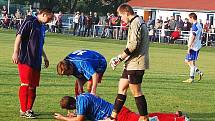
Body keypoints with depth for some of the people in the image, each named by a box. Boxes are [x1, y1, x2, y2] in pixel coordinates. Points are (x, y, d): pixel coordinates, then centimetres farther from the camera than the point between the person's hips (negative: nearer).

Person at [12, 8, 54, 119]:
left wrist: (44, 57, 33)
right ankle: (23, 110, -6)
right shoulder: (30, 22, -7)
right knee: (26, 85, -9)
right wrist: (15, 52, -20)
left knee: (33, 86, 9)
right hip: (26, 60, -9)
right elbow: (19, 36, -13)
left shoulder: (42, 27, 20)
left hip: (36, 61, 9)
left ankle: (29, 109, 17)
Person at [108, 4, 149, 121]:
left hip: (136, 63, -10)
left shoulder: (135, 23, -15)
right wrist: (120, 58, 16)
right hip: (132, 63, 10)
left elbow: (133, 45, -22)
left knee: (136, 92, -3)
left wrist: (120, 58, -13)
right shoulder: (139, 22, 17)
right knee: (122, 88, 12)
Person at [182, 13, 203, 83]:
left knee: (191, 62, -4)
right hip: (197, 46, 10)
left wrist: (189, 47, -19)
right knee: (187, 61, 15)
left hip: (193, 47, -10)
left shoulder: (194, 26, -16)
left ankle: (191, 78, 0)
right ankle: (199, 72, 12)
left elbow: (192, 37, -21)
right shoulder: (199, 26, 14)